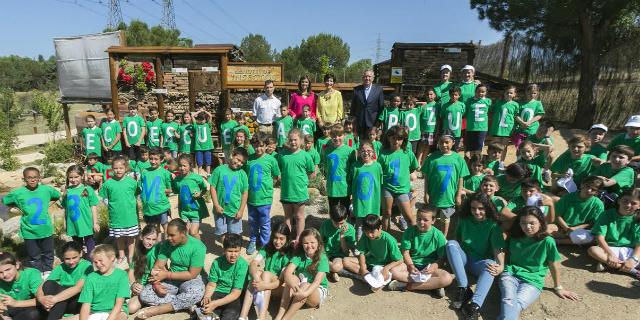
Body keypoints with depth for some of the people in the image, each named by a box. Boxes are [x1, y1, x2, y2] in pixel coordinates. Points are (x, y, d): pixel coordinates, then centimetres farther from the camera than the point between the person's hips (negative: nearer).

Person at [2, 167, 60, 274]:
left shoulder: (47, 189, -9)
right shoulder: (18, 193, -10)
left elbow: (57, 196, 11)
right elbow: (4, 200, 9)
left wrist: (46, 202, -1)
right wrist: (19, 206, -2)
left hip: (46, 229, 1)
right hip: (29, 232, -1)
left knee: (48, 254, 19)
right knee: (34, 257, 14)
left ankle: (48, 272, 38)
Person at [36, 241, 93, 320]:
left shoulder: (87, 266, -9)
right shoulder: (61, 267, 4)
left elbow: (78, 288, -25)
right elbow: (43, 287, -6)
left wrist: (55, 299, -35)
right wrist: (41, 298, -28)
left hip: (79, 302, -4)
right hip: (59, 304, 4)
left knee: (62, 290, -30)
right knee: (49, 284, -20)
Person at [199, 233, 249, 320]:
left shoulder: (243, 265, -16)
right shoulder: (217, 262, -5)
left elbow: (236, 293, -17)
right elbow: (211, 284, 4)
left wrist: (215, 304, -27)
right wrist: (207, 297, -19)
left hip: (235, 298, -3)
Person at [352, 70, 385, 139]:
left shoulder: (378, 89, 2)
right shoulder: (356, 89, 5)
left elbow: (381, 106, 3)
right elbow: (353, 106, 8)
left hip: (373, 122, -1)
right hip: (359, 122, 1)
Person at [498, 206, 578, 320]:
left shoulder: (547, 241, -5)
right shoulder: (514, 237, 7)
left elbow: (554, 266, 5)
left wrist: (558, 287, 13)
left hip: (532, 280, -2)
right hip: (511, 274, 2)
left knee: (517, 304, -32)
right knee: (508, 300, -31)